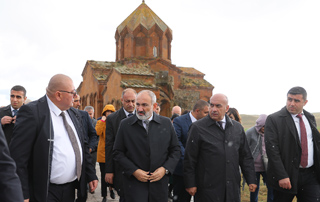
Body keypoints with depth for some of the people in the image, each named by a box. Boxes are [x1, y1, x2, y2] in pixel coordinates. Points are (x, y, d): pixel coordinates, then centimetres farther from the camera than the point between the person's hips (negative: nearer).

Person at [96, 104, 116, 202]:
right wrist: (102, 120, -14)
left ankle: (111, 188, 36)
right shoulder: (101, 122, 3)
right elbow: (98, 132, -18)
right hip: (103, 152, -1)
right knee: (104, 175, 3)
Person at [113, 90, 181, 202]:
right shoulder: (125, 124, -2)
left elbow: (175, 150, 6)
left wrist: (165, 169, -7)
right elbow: (118, 153, 0)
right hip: (134, 183, -1)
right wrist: (134, 171, -10)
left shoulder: (166, 123, 2)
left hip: (159, 182, 2)